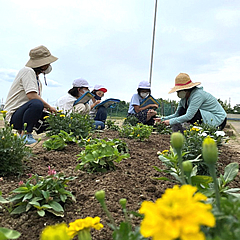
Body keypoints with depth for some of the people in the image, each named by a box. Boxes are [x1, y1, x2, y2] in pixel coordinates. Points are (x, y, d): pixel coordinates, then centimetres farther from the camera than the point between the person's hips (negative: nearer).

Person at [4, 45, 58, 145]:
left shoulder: (37, 79, 17)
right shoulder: (28, 71, -11)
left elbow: (40, 100, 12)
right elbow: (31, 95, -24)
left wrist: (48, 109, -5)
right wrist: (49, 107, -15)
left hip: (23, 112, 10)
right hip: (14, 115, -9)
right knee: (36, 103, -35)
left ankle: (22, 131, 12)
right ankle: (25, 134, -21)